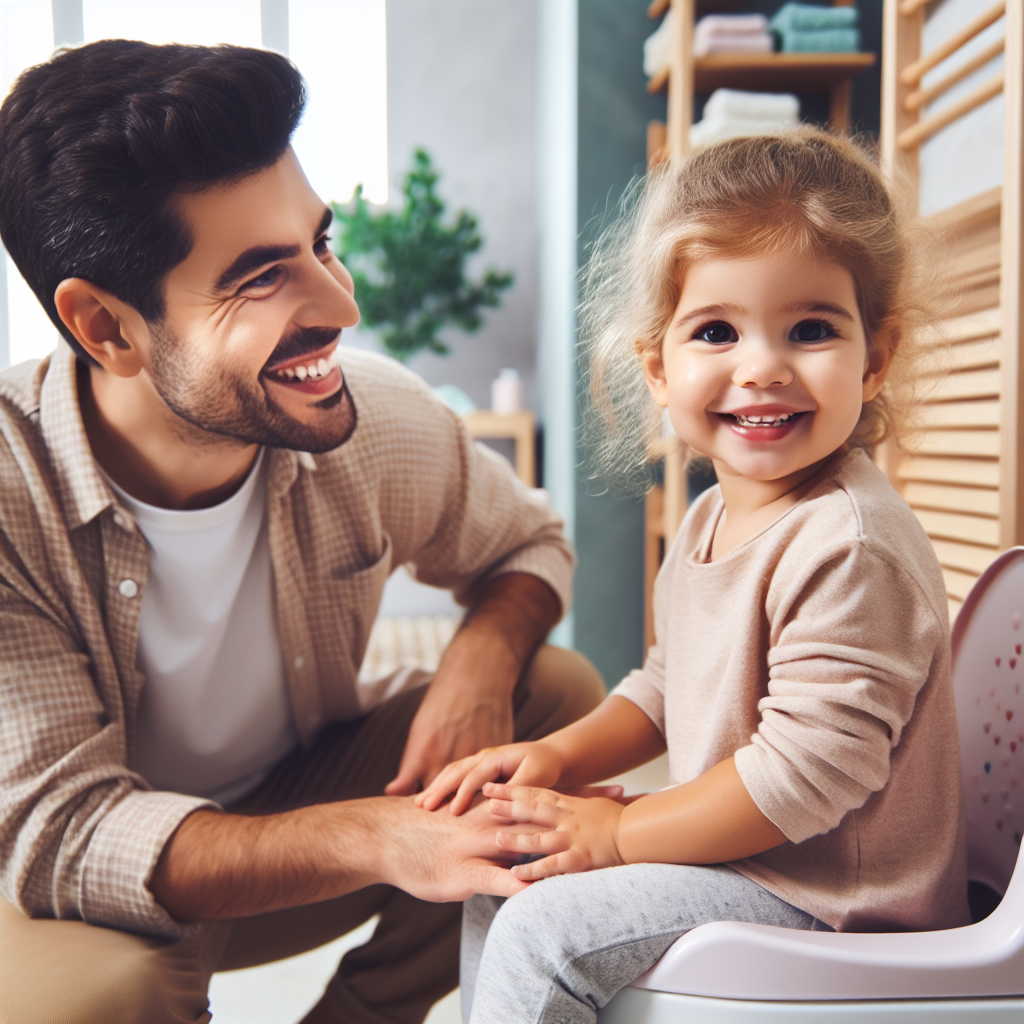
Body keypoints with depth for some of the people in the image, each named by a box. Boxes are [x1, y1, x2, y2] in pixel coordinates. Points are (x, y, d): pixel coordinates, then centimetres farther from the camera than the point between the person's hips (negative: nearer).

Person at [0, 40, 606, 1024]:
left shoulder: (376, 418, -19)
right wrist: (376, 839, -43)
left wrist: (481, 658, -25)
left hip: (293, 789, 4)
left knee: (559, 696, -13)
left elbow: (528, 543, 0)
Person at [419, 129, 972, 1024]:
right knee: (505, 870, 13)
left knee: (544, 932, -17)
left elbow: (809, 769, -27)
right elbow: (673, 685, 14)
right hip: (742, 861, 9)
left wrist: (617, 831, -17)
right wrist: (560, 754, -1)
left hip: (834, 908, -9)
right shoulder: (716, 515, 4)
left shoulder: (851, 547, -26)